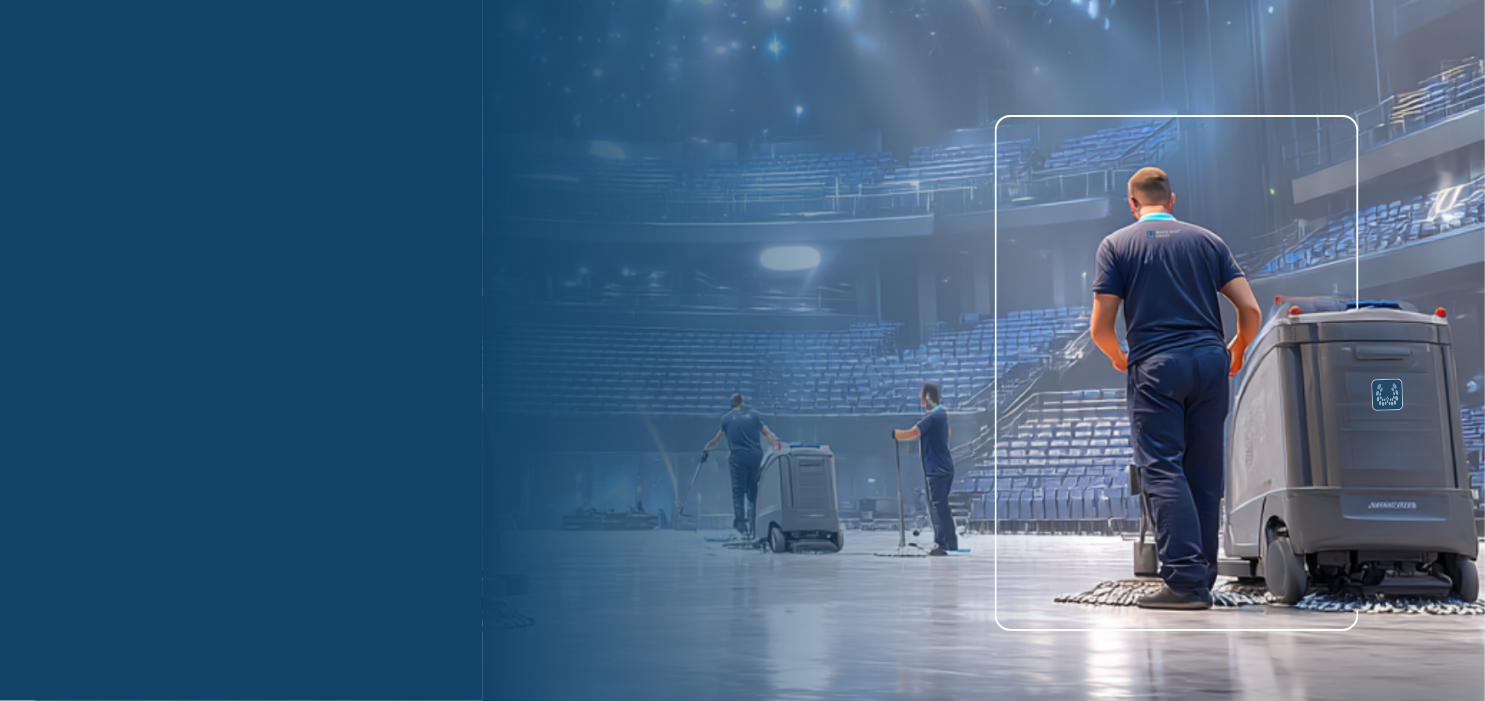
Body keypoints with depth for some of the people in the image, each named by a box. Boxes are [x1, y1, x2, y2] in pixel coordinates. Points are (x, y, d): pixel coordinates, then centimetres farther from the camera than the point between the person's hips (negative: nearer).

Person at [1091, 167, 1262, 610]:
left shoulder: (1116, 245, 5)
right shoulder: (1207, 240, 14)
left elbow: (1100, 327, -1)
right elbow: (1250, 311, 7)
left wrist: (1117, 357, 20)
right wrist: (1238, 350, 26)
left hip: (1155, 367, -4)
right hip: (1210, 362, 4)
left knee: (1162, 470, -6)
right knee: (1204, 477, 9)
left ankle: (1185, 578, -17)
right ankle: (1203, 581, 14)